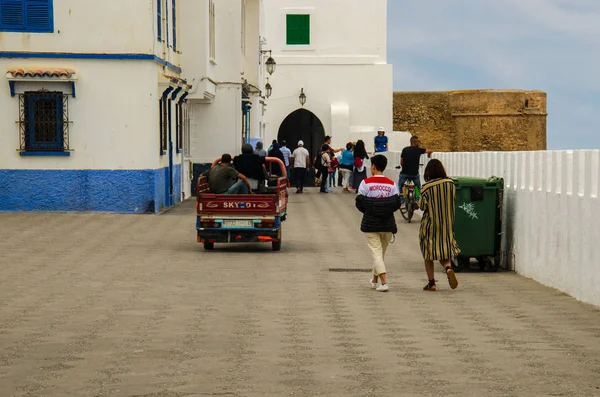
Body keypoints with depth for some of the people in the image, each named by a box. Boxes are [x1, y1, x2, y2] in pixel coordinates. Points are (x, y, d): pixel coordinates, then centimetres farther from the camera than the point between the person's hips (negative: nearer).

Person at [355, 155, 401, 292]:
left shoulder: (366, 183, -8)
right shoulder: (392, 184, -1)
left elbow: (359, 203, -6)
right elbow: (397, 203, -2)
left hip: (370, 223, -3)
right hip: (387, 224, 3)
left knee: (376, 252, -2)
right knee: (382, 252, 18)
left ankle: (384, 282, -18)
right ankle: (375, 279, 34)